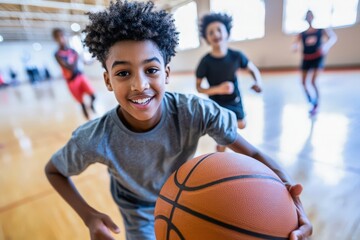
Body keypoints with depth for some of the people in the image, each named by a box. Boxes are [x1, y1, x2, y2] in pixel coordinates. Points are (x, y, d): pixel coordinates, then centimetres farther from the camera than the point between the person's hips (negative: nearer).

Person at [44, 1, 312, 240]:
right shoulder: (94, 140, -32)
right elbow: (54, 170, -11)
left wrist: (286, 187, -47)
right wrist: (88, 215, -24)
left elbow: (254, 154, -28)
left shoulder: (196, 112, -33)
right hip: (141, 216, -1)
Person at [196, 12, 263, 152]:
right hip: (217, 102, -4)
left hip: (235, 99, 4)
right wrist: (218, 89, -32)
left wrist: (258, 82, -22)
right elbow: (198, 87, -16)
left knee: (241, 125, 25)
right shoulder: (206, 61, -23)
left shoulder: (236, 56, -16)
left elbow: (253, 69, -1)